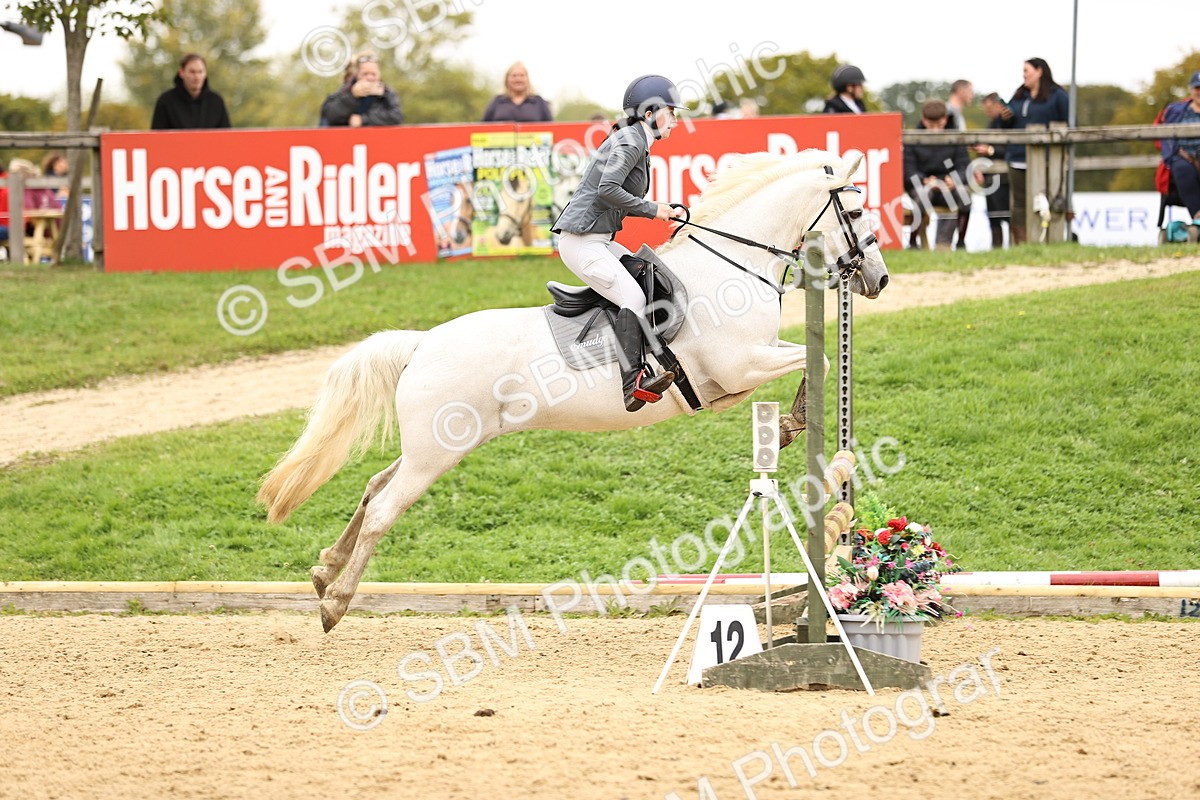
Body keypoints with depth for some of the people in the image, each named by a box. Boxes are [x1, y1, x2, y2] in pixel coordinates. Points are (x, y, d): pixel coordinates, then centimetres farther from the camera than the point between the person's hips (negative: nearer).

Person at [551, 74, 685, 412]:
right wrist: (652, 210, -16)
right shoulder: (630, 141, -11)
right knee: (633, 296, -22)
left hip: (599, 241, 11)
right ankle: (632, 382, -34)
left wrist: (665, 213, 8)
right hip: (582, 241, -11)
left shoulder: (634, 141, 20)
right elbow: (607, 190, -24)